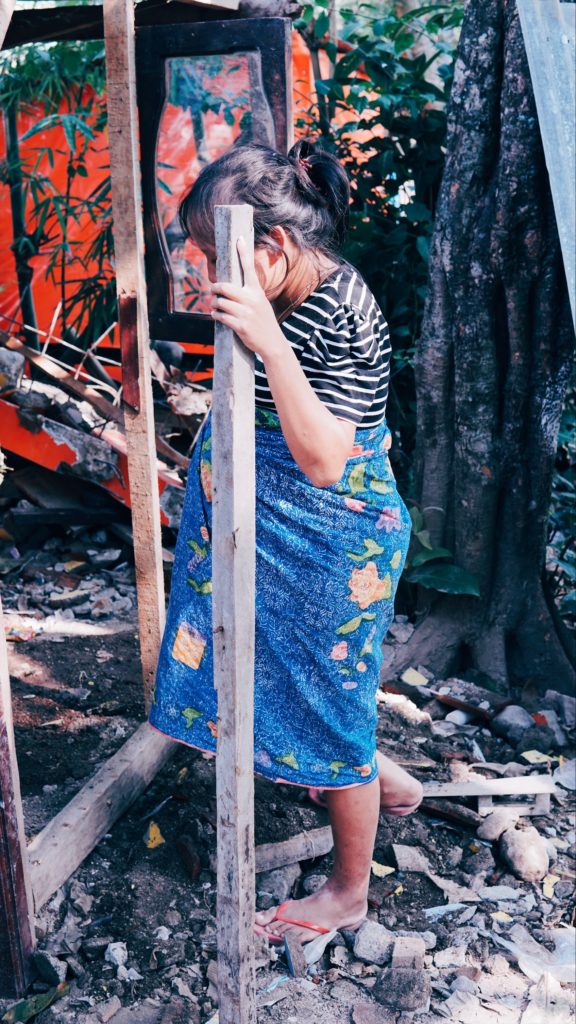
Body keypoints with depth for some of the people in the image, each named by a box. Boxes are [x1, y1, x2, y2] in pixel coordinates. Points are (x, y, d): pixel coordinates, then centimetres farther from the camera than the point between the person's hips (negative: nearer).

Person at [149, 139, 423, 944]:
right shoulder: (290, 295, 3)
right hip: (280, 535, 9)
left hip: (333, 543, -9)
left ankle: (348, 894, 31)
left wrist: (268, 343, -39)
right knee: (289, 676, 23)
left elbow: (323, 460, -34)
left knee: (327, 700, 7)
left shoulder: (342, 314, -25)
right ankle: (383, 780, 49)